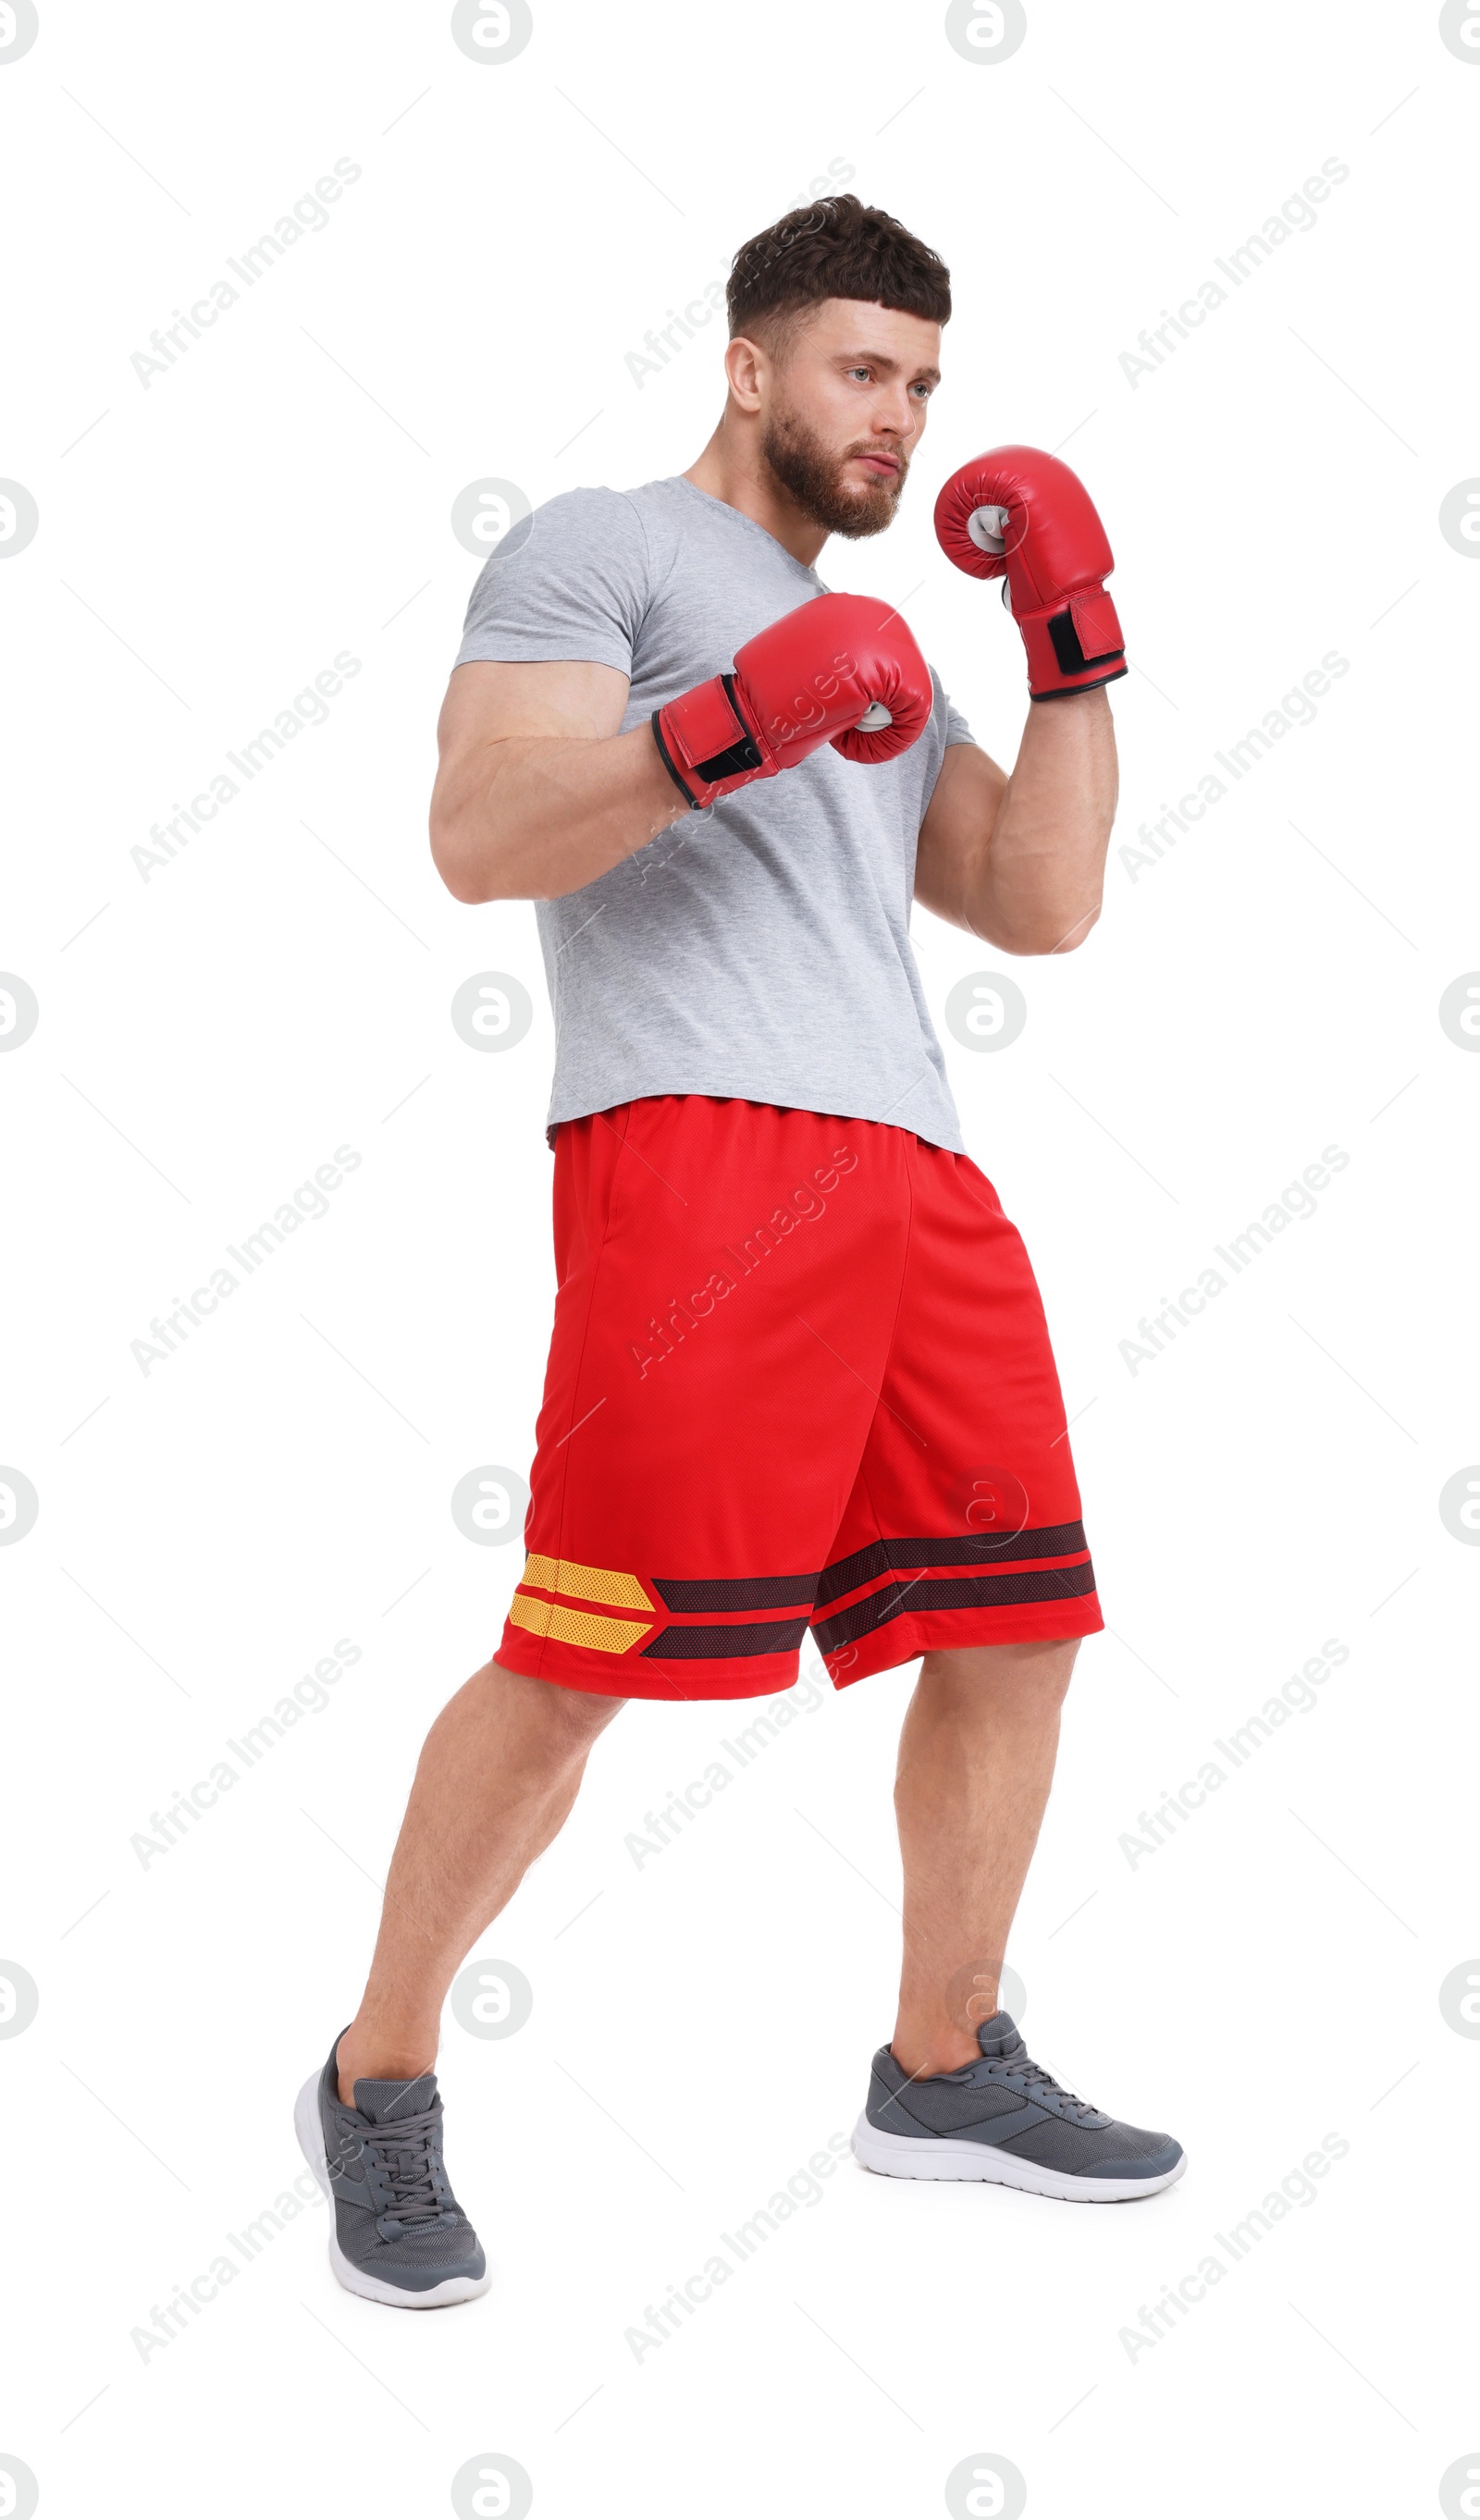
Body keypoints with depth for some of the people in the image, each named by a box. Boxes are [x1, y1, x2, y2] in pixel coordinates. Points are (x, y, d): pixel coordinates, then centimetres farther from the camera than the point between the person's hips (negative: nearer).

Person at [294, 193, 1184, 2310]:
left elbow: (1044, 906, 22)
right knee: (587, 1651, -12)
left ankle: (945, 2070, 25)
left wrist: (1073, 644, 18)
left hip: (918, 1169, 8)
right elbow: (477, 839, -5)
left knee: (1015, 1625, 8)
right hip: (698, 1142, -8)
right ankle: (377, 2081, 7)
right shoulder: (602, 550, 9)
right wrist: (721, 729, -17)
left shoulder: (879, 664, 31)